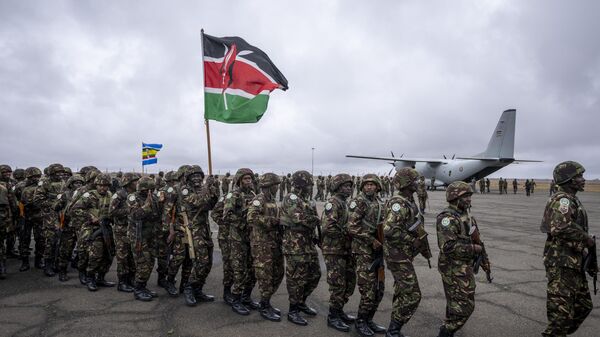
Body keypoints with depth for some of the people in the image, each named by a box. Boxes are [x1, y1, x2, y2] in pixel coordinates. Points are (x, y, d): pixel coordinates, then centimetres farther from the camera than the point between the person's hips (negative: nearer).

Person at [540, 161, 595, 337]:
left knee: (583, 306, 20)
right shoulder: (562, 199, -16)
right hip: (561, 263, -10)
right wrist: (587, 238, -19)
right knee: (562, 311, -5)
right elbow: (561, 228, -33)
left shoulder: (573, 200, 17)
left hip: (574, 263, 10)